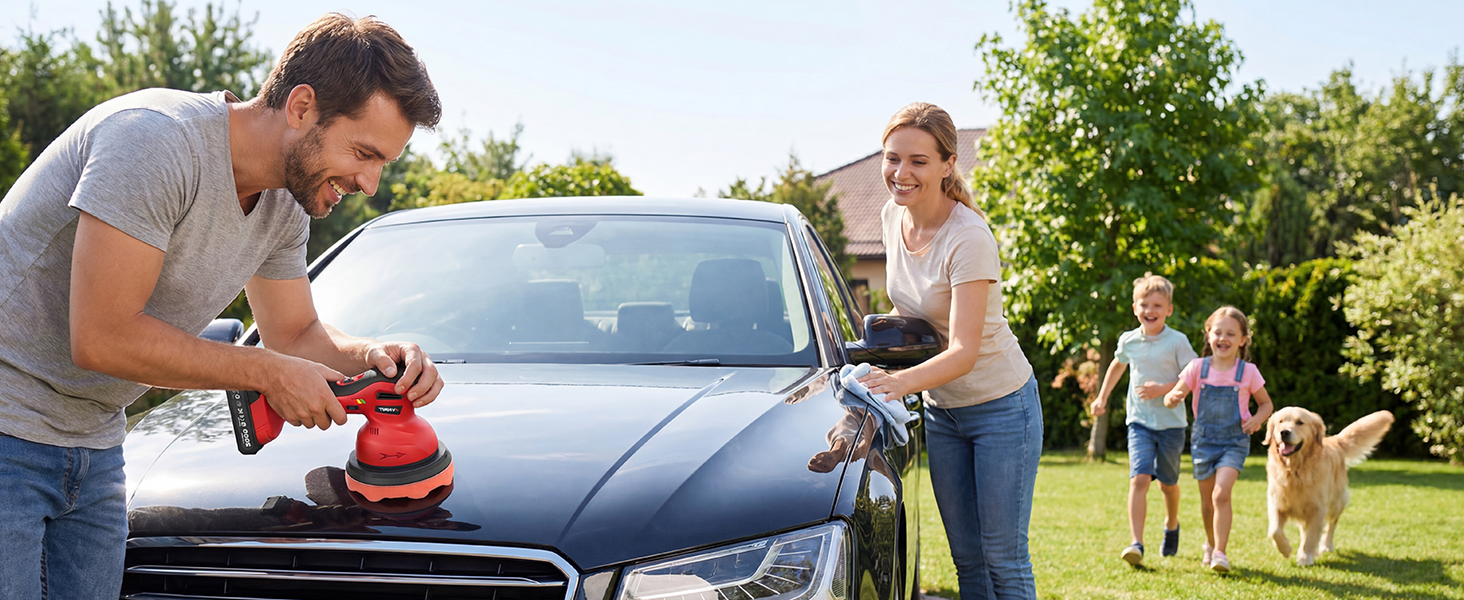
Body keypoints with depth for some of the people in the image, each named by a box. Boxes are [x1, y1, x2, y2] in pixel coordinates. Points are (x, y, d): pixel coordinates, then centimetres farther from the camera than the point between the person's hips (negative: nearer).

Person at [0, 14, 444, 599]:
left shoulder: (285, 206, 2)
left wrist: (371, 354, -8)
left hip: (93, 446, 8)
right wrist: (269, 374, -18)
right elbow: (100, 339, -27)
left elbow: (296, 335, 15)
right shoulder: (156, 138, -25)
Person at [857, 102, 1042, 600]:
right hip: (941, 410, 7)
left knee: (1003, 558, -2)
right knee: (966, 557, 12)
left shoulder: (969, 238, -25)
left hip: (1002, 408, -7)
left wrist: (902, 381, -48)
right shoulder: (893, 216, -3)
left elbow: (963, 352, -33)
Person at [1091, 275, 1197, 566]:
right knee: (1139, 479, -16)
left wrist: (1163, 389, -20)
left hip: (1171, 422, -1)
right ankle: (1136, 543, -19)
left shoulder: (1178, 341, -9)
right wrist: (1102, 397, 28)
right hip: (1139, 421, 1)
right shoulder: (1128, 340, 2)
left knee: (1168, 482, 14)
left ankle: (1171, 525, 45)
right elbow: (1118, 364, 24)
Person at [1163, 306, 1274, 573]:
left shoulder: (1248, 372, -6)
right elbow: (1173, 397, -4)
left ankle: (1220, 552, -13)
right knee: (1207, 500, 11)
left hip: (1234, 441, -2)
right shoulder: (1198, 367, -4)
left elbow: (1266, 403, 7)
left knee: (1221, 494, -20)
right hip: (1204, 440, 2)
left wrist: (1257, 419, -14)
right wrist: (1173, 397, -28)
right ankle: (1210, 544, 36)